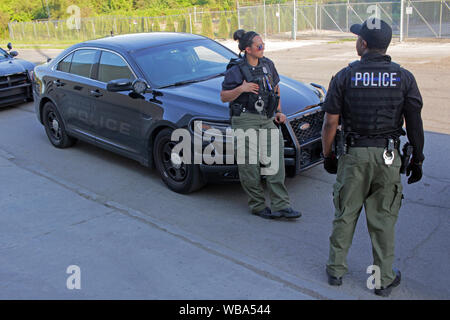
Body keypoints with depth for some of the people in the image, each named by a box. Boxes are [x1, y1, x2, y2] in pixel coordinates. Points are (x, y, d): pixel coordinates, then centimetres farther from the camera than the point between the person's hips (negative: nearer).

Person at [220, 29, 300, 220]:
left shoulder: (267, 65, 11)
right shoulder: (236, 70, -7)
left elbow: (275, 88, 23)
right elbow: (223, 97, -4)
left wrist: (278, 111, 14)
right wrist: (241, 89, -21)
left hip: (267, 120, 6)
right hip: (245, 120, -5)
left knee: (276, 158, -5)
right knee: (249, 166, -1)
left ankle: (281, 205, -1)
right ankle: (258, 206, 14)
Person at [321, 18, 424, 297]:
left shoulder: (345, 76, -5)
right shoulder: (404, 78, -2)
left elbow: (330, 122, -4)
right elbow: (415, 125, -1)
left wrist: (328, 155, 8)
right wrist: (417, 160, 10)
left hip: (354, 155, 0)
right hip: (388, 157, 1)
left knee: (345, 214, 13)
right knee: (384, 218, 11)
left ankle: (336, 270, 26)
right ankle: (385, 279, 22)